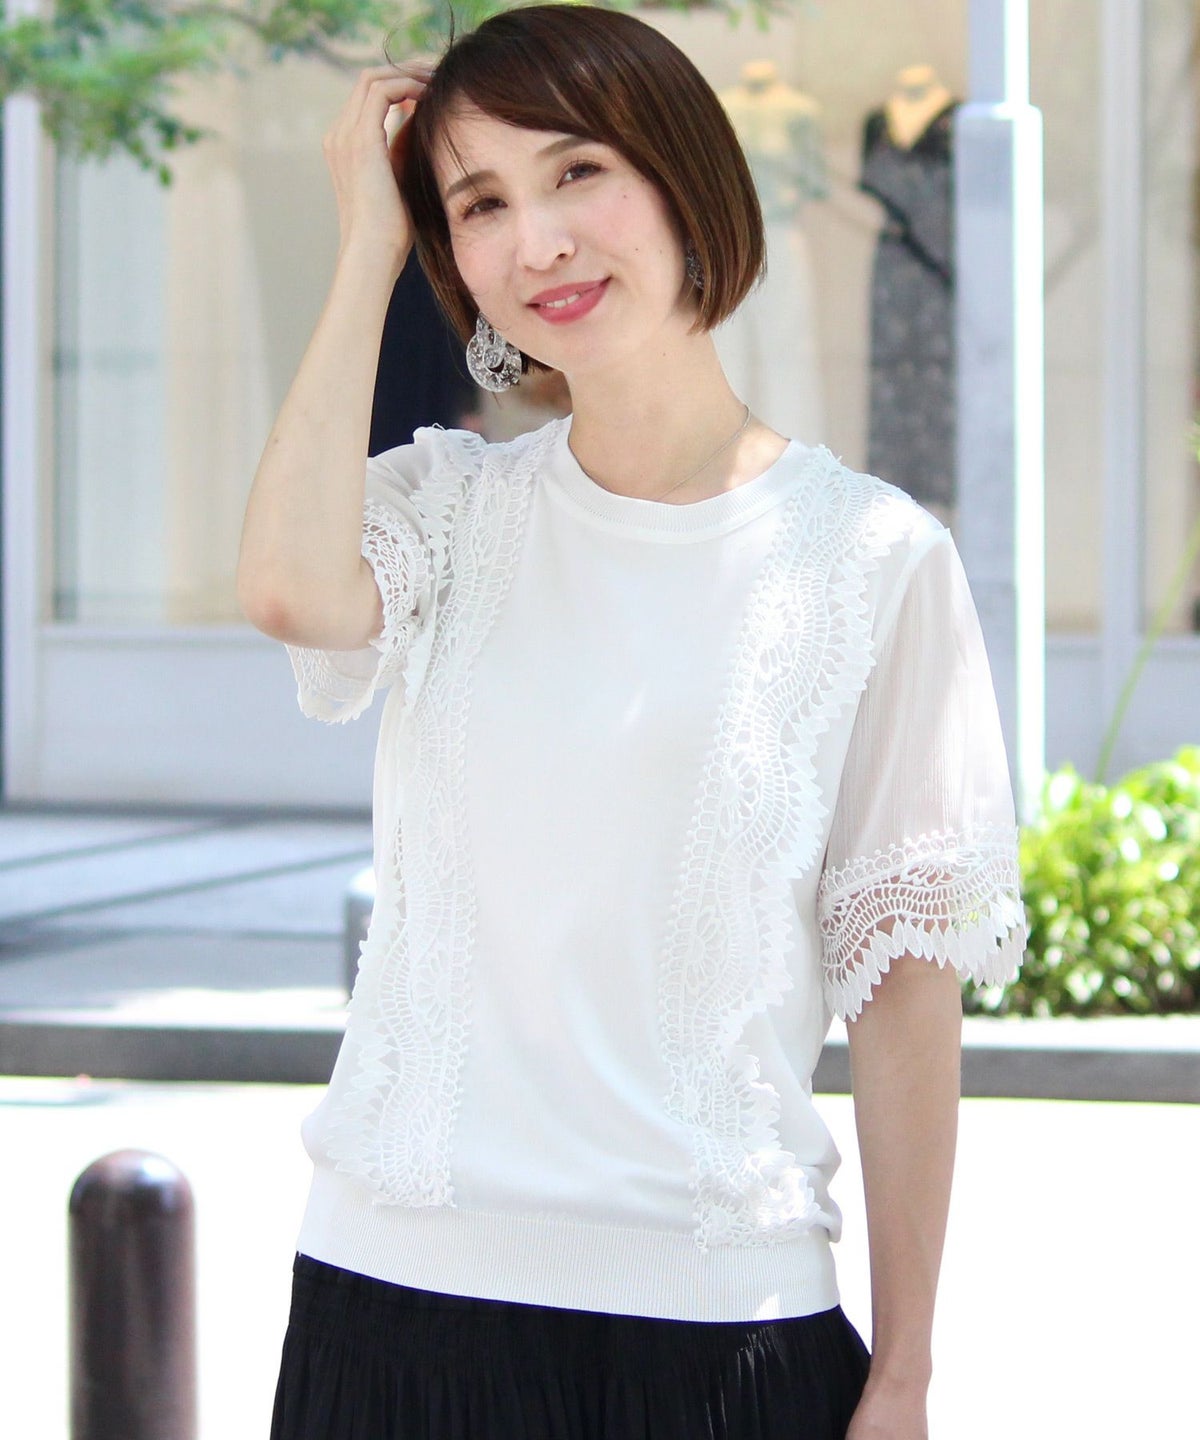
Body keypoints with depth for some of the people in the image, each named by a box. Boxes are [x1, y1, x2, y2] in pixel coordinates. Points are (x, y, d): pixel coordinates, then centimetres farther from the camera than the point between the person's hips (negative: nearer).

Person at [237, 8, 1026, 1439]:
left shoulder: (872, 555, 0)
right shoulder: (449, 507, 7)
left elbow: (905, 972, 0)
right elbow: (292, 591, -18)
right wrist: (367, 247, -6)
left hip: (723, 1316, -2)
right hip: (399, 1282, 2)